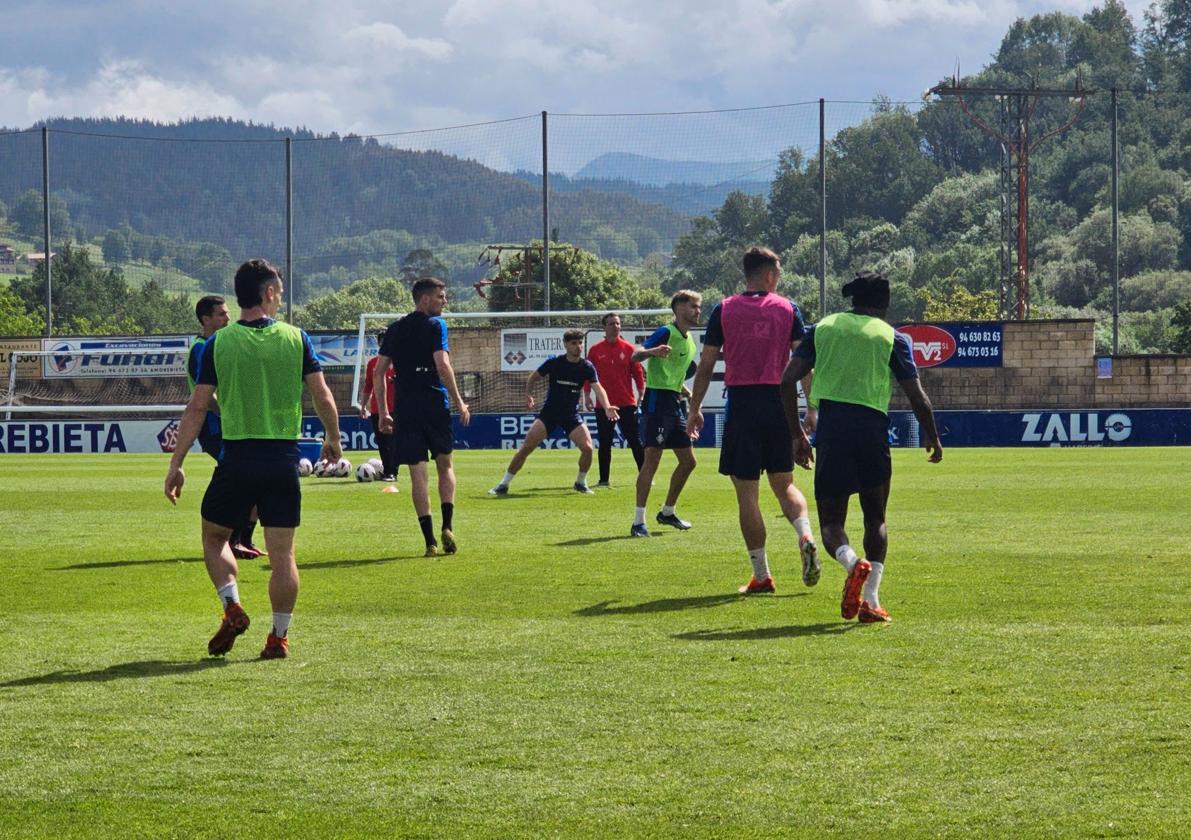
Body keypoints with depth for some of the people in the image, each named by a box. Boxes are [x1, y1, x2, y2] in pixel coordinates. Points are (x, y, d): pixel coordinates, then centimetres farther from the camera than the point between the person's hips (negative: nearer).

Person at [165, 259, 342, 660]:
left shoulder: (218, 344, -2)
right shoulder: (296, 338, 0)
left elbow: (197, 408, -2)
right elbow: (323, 397, 3)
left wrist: (176, 465, 2)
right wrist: (333, 439, 21)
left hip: (237, 457, 0)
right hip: (284, 458, 0)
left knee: (214, 536, 19)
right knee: (282, 553, 6)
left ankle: (232, 608, 2)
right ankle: (279, 637, 7)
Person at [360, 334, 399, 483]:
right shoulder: (372, 362, 13)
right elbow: (367, 386, 17)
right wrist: (363, 406, 14)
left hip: (394, 409, -4)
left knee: (393, 441, -8)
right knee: (382, 443, 5)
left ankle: (392, 472, -7)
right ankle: (386, 470, 13)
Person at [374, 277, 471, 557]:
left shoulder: (395, 329, 13)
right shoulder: (435, 325, -3)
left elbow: (378, 373, 12)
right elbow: (442, 366, -14)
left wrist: (383, 412, 17)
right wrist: (459, 403, -7)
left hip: (405, 408, 3)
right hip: (434, 403, -3)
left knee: (418, 474, 1)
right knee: (445, 466, 14)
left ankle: (430, 541, -3)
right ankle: (447, 527, 0)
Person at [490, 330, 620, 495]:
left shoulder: (587, 367, -6)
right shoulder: (554, 362, -8)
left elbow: (598, 388, -17)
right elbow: (533, 378, 6)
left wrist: (607, 407, -35)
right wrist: (528, 395, -12)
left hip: (571, 415, 1)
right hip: (548, 413, -1)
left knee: (587, 447, -16)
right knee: (526, 446, -13)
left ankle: (581, 482, 10)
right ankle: (503, 485, -4)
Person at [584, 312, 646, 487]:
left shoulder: (628, 349, 1)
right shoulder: (595, 350, 4)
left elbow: (638, 373, 2)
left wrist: (641, 395, -4)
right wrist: (587, 396, -1)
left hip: (627, 404, -1)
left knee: (635, 441, -1)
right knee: (604, 444, 5)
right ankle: (604, 479, 11)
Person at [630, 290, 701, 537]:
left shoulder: (689, 341, 16)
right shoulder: (666, 333, -11)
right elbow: (635, 356, -24)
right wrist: (652, 351, -42)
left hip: (675, 403, 9)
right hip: (657, 399, -9)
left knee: (688, 461, 11)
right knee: (652, 458, -14)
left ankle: (667, 512, 26)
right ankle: (638, 521, -14)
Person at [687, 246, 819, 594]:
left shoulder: (723, 310, 2)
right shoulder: (788, 309, 4)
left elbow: (706, 364, 3)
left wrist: (695, 409, 11)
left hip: (741, 403, -2)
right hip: (779, 402, 2)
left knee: (747, 492, 2)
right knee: (784, 483, 15)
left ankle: (761, 575, 3)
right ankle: (806, 537, -13)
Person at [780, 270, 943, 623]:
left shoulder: (822, 328, 11)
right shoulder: (893, 338, 6)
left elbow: (788, 380, 4)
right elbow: (917, 397, 3)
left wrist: (797, 433, 12)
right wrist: (932, 438, 19)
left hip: (831, 430, 0)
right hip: (873, 428, 0)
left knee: (831, 521, 7)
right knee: (875, 519, 15)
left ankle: (852, 562, -27)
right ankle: (871, 600, 1)